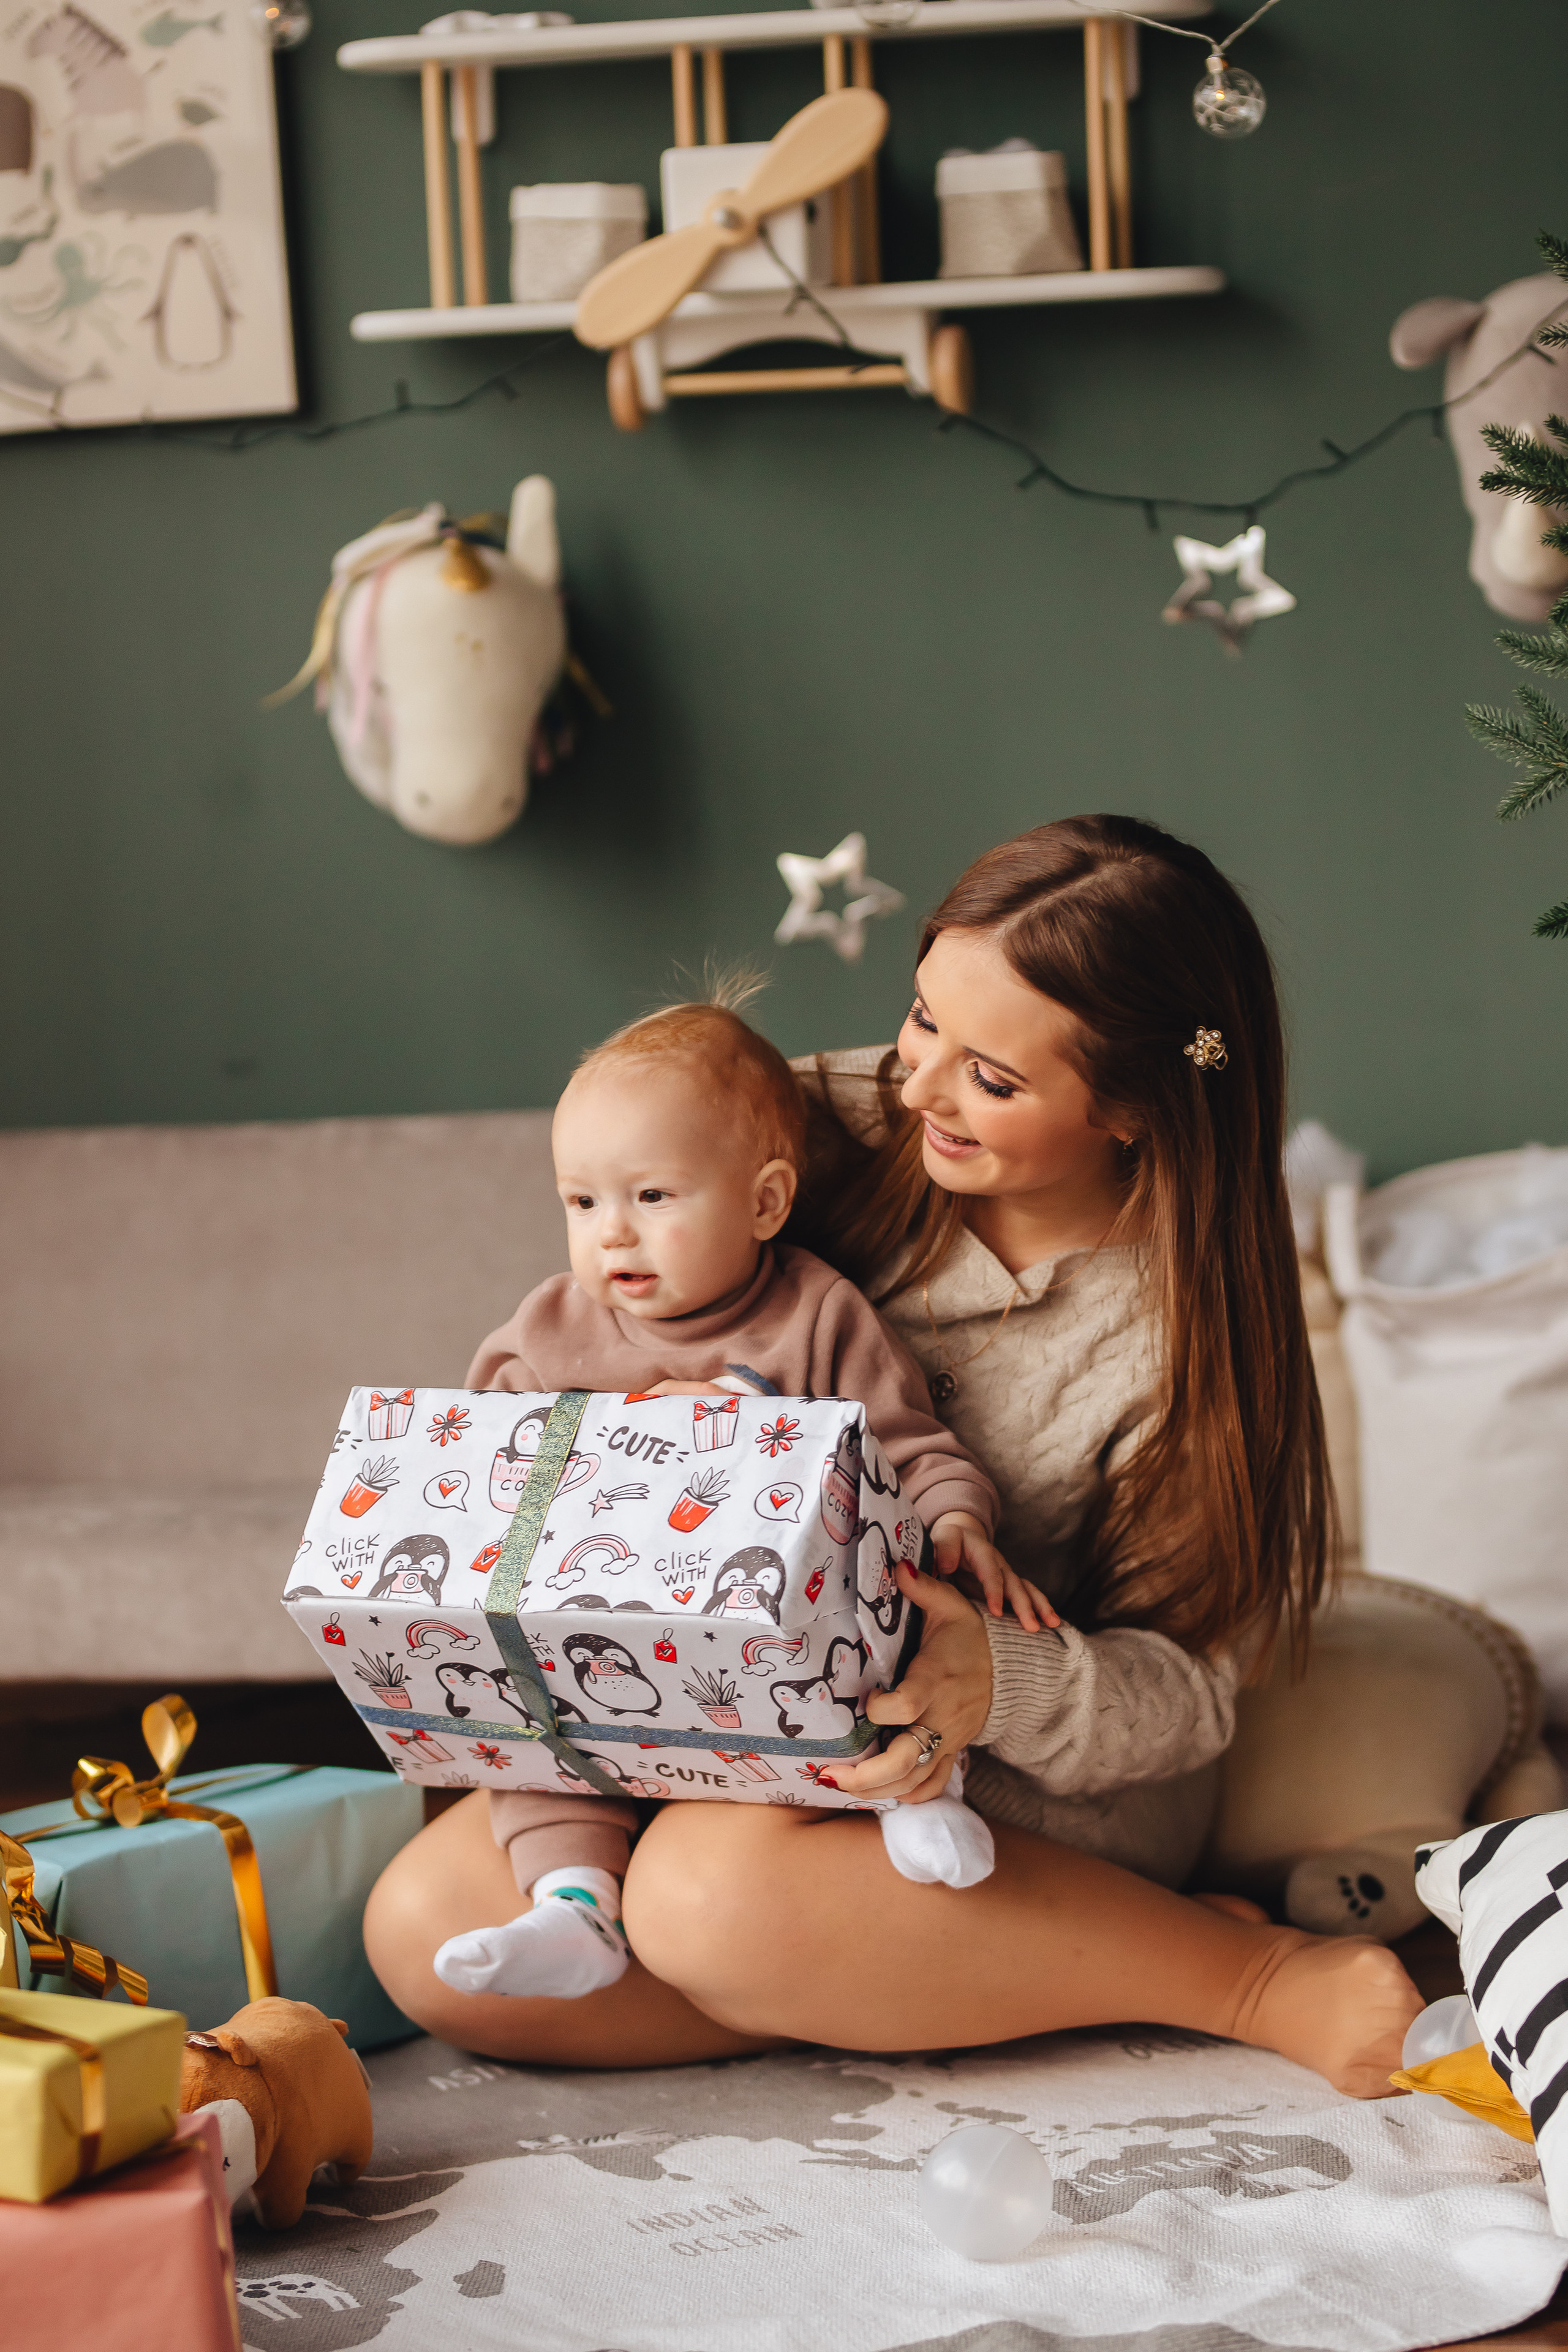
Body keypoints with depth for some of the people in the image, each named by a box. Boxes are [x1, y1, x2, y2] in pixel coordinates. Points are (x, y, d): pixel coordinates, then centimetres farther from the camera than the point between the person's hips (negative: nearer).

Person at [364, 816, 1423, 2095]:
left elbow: (1187, 1688, -14)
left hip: (1038, 1818, -5)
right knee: (425, 1927, -18)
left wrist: (997, 1685, -35)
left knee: (714, 1889, -37)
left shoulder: (1193, 1328, -15)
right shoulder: (834, 1132, -5)